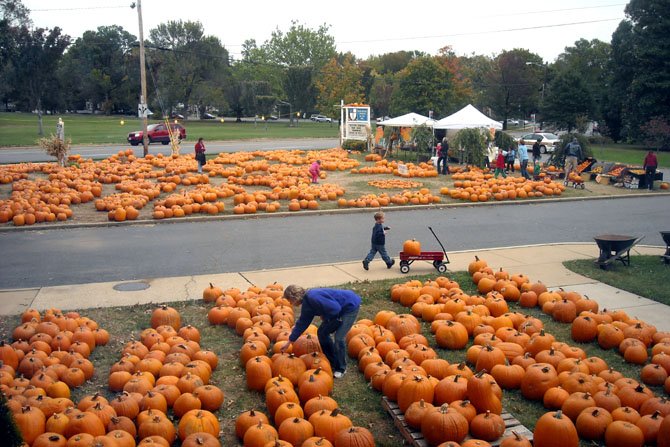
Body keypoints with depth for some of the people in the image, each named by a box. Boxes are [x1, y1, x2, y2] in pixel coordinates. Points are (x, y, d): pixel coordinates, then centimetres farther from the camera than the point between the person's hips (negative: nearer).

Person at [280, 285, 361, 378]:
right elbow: (302, 323, 11)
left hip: (351, 306, -10)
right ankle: (331, 363, 25)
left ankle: (340, 369, 8)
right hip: (341, 308, 10)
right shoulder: (306, 304, 1)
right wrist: (289, 342, 16)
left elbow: (335, 308, -32)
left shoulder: (313, 298, -29)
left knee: (338, 338, -13)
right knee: (322, 332, 10)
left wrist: (324, 317, -12)